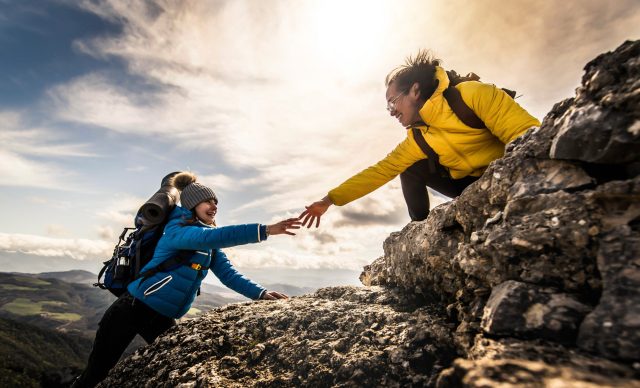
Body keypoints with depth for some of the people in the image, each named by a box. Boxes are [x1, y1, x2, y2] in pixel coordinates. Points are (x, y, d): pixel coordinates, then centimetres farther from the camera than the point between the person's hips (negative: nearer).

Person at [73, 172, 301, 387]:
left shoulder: (210, 246, 2)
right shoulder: (177, 231, -22)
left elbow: (228, 274, -4)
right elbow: (215, 236, -40)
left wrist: (260, 294, -19)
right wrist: (266, 230, -47)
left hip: (163, 319, 7)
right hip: (133, 309, -6)